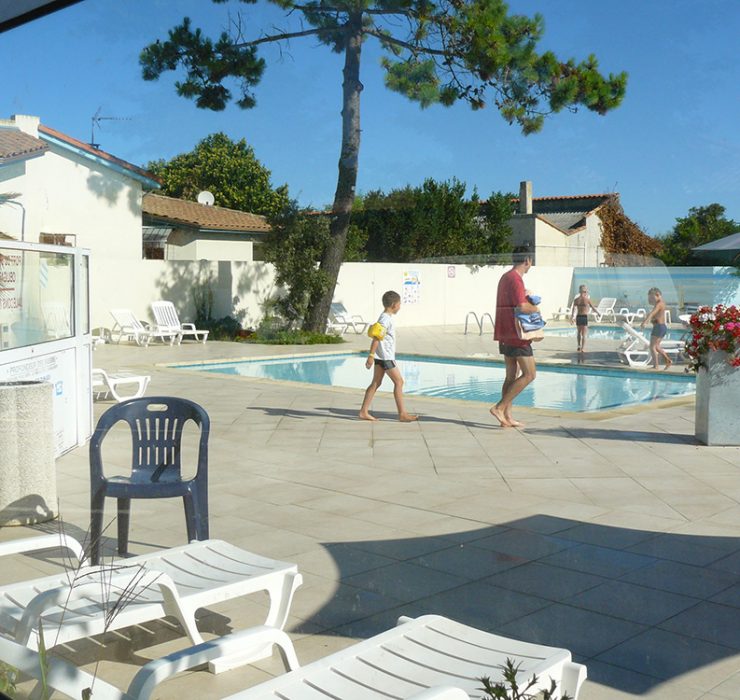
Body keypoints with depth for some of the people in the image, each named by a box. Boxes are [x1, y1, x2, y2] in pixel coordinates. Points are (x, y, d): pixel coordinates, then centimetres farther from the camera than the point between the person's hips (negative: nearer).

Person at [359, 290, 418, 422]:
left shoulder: (386, 317, 15)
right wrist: (371, 355, -25)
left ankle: (364, 412, 9)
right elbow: (376, 337, -22)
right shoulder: (385, 319, -16)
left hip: (381, 356, 10)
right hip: (385, 356, -10)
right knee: (399, 381, -4)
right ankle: (402, 414, -1)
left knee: (376, 383, 9)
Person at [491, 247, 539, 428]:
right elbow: (522, 307, -25)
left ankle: (507, 416, 11)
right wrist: (535, 308, -6)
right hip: (515, 334, -10)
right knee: (529, 374, -5)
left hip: (505, 333, 10)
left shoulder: (505, 277, 15)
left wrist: (528, 303, 14)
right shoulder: (515, 279, -15)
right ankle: (499, 407, -9)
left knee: (512, 375, 11)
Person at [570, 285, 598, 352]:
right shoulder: (587, 299, -5)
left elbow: (574, 309, -6)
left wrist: (572, 317, -8)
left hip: (578, 317, 3)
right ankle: (583, 348, -4)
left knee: (579, 332, 19)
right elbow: (593, 308, 4)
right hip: (584, 317, -3)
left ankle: (579, 346, 26)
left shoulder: (576, 300, 3)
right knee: (584, 333, 2)